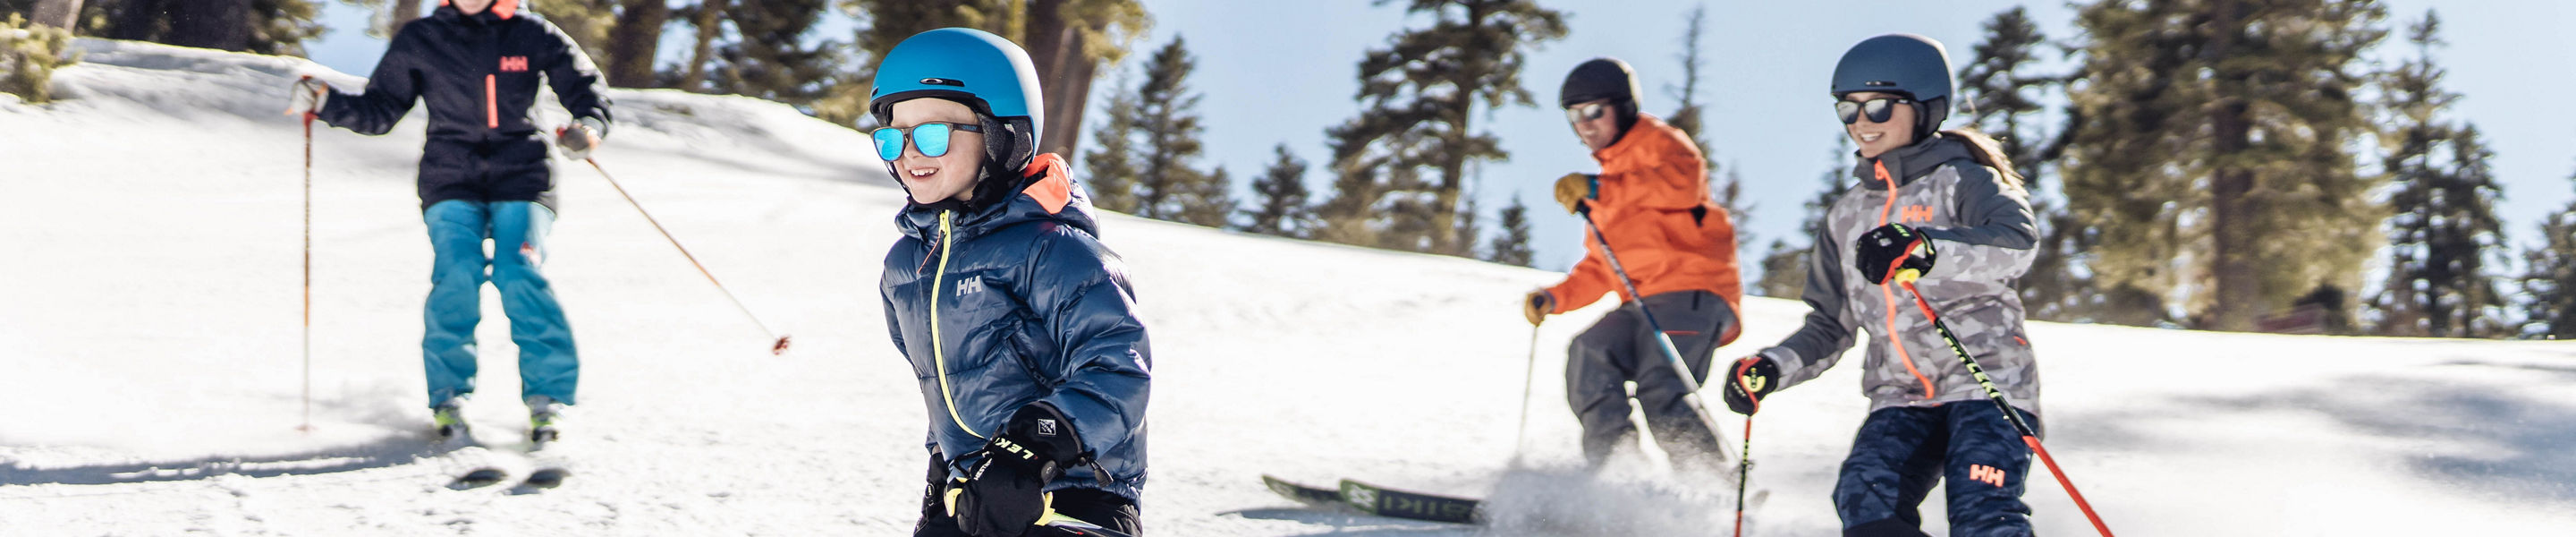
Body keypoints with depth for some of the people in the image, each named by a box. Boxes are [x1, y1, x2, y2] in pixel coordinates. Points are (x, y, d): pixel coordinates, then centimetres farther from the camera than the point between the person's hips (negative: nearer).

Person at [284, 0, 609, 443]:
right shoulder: (420, 41, 8)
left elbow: (585, 86, 9)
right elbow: (379, 111, 12)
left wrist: (590, 124, -12)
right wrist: (325, 103, -3)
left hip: (520, 177, -1)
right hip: (451, 180, 1)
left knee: (521, 275, -20)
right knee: (456, 275, -20)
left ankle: (548, 395, -12)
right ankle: (448, 397, -9)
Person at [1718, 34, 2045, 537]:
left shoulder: (1961, 180, 2)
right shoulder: (1847, 215, 20)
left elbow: (2016, 244, -19)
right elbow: (1832, 325, 25)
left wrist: (1924, 250, -36)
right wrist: (1771, 367, 7)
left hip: (1987, 380, -5)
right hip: (1901, 396, 5)